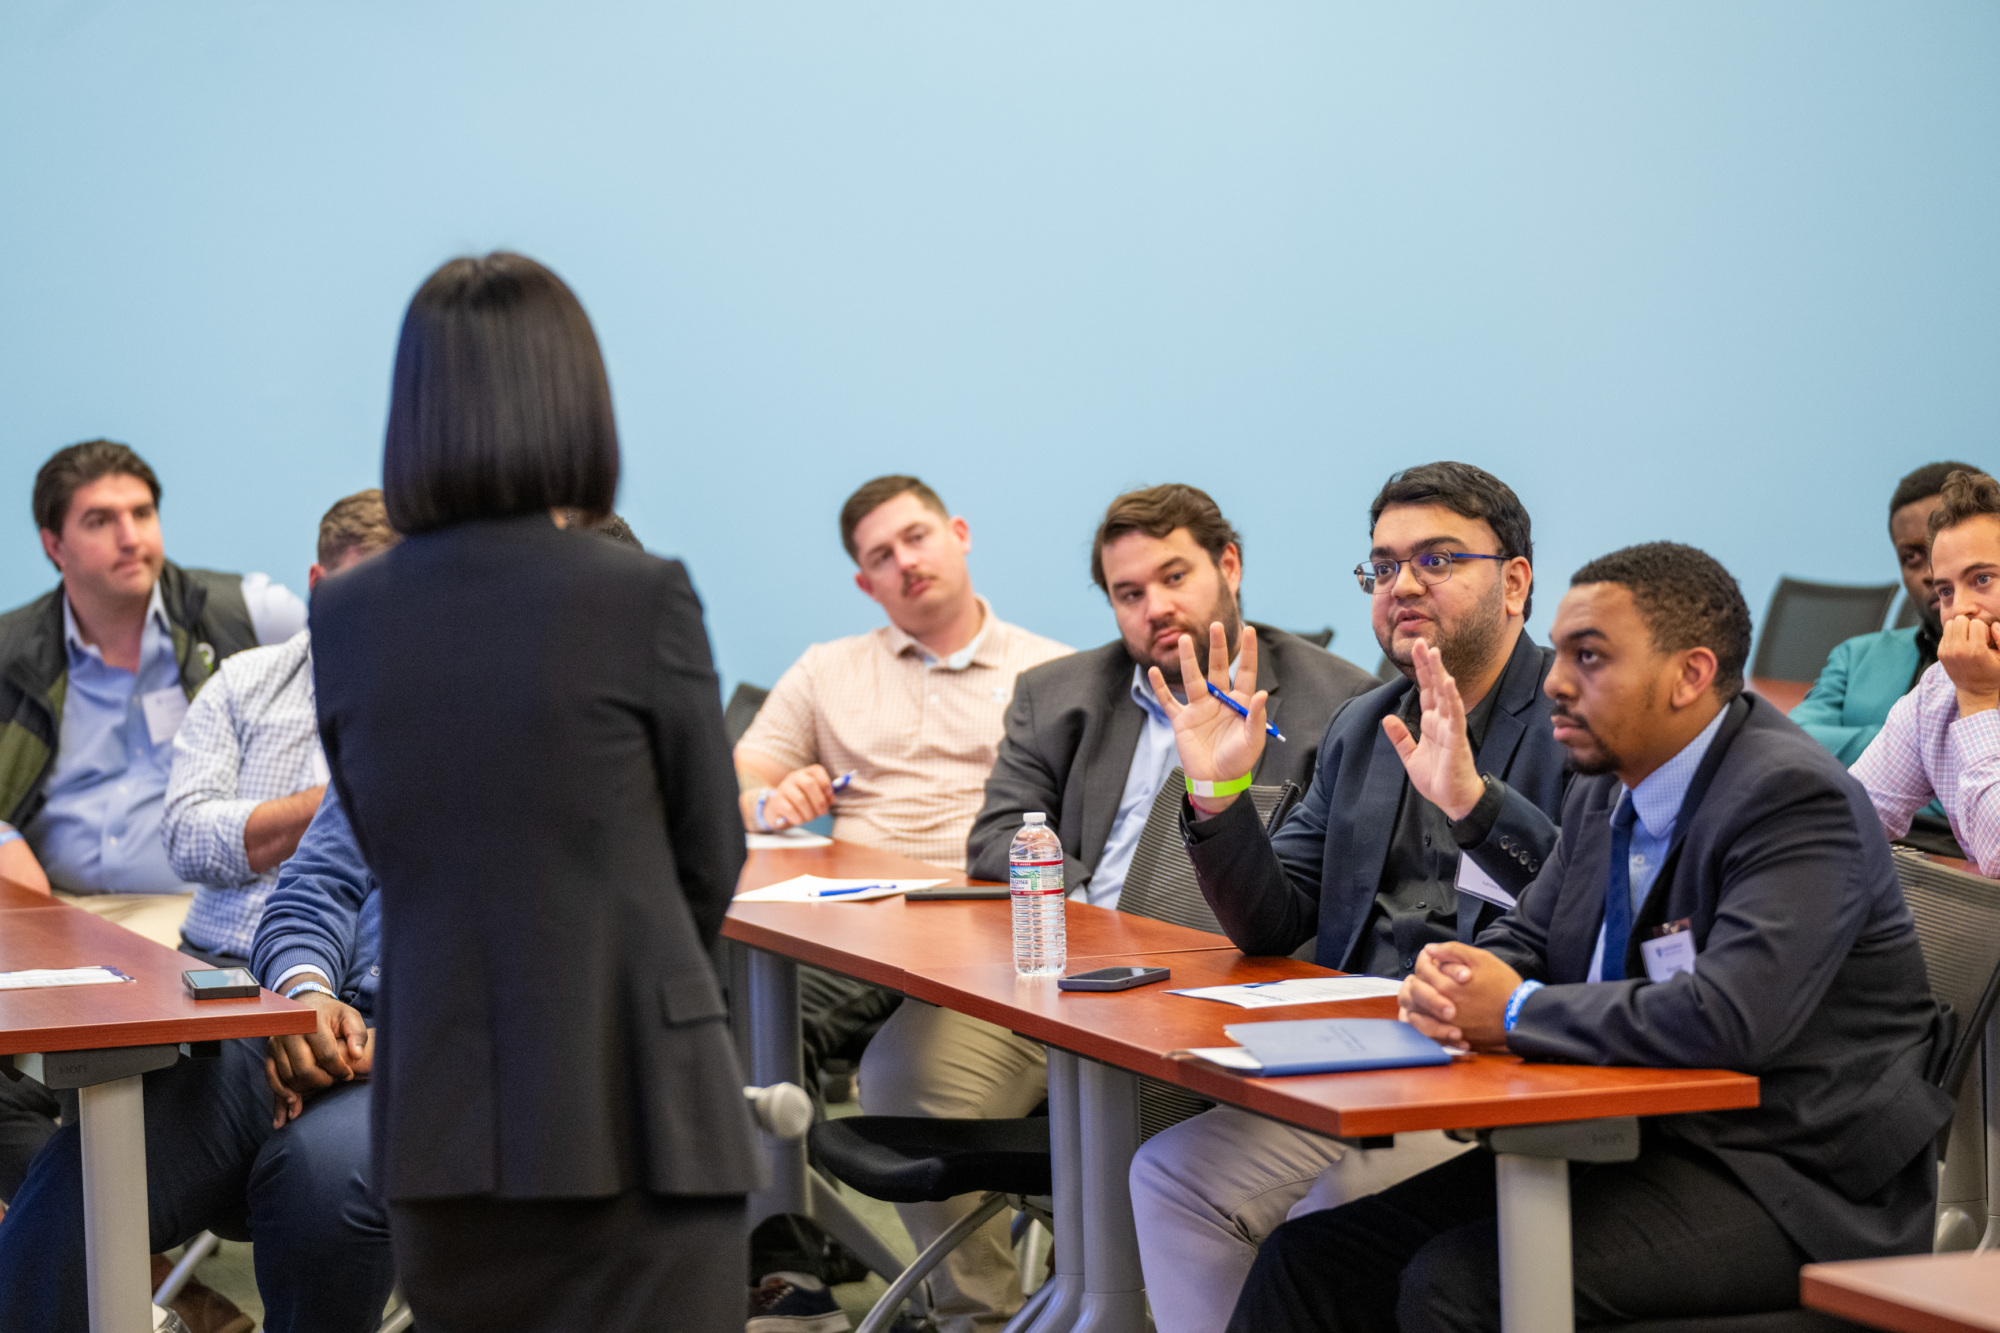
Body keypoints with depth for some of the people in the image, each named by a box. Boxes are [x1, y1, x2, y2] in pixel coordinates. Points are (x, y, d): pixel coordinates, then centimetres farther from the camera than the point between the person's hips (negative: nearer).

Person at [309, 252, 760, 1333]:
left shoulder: (344, 618, 1)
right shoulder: (642, 598, -10)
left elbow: (387, 855, 10)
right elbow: (711, 862, 1)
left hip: (438, 1124, 4)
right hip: (631, 1119, -4)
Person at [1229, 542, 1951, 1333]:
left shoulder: (1793, 796, -17)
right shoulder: (1605, 795, 11)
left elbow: (1730, 1017, -30)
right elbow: (1524, 941, 21)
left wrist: (1516, 1013, -17)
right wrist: (1449, 981, -6)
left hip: (1787, 1185, -8)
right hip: (1636, 1142, 8)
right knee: (1312, 1259, -6)